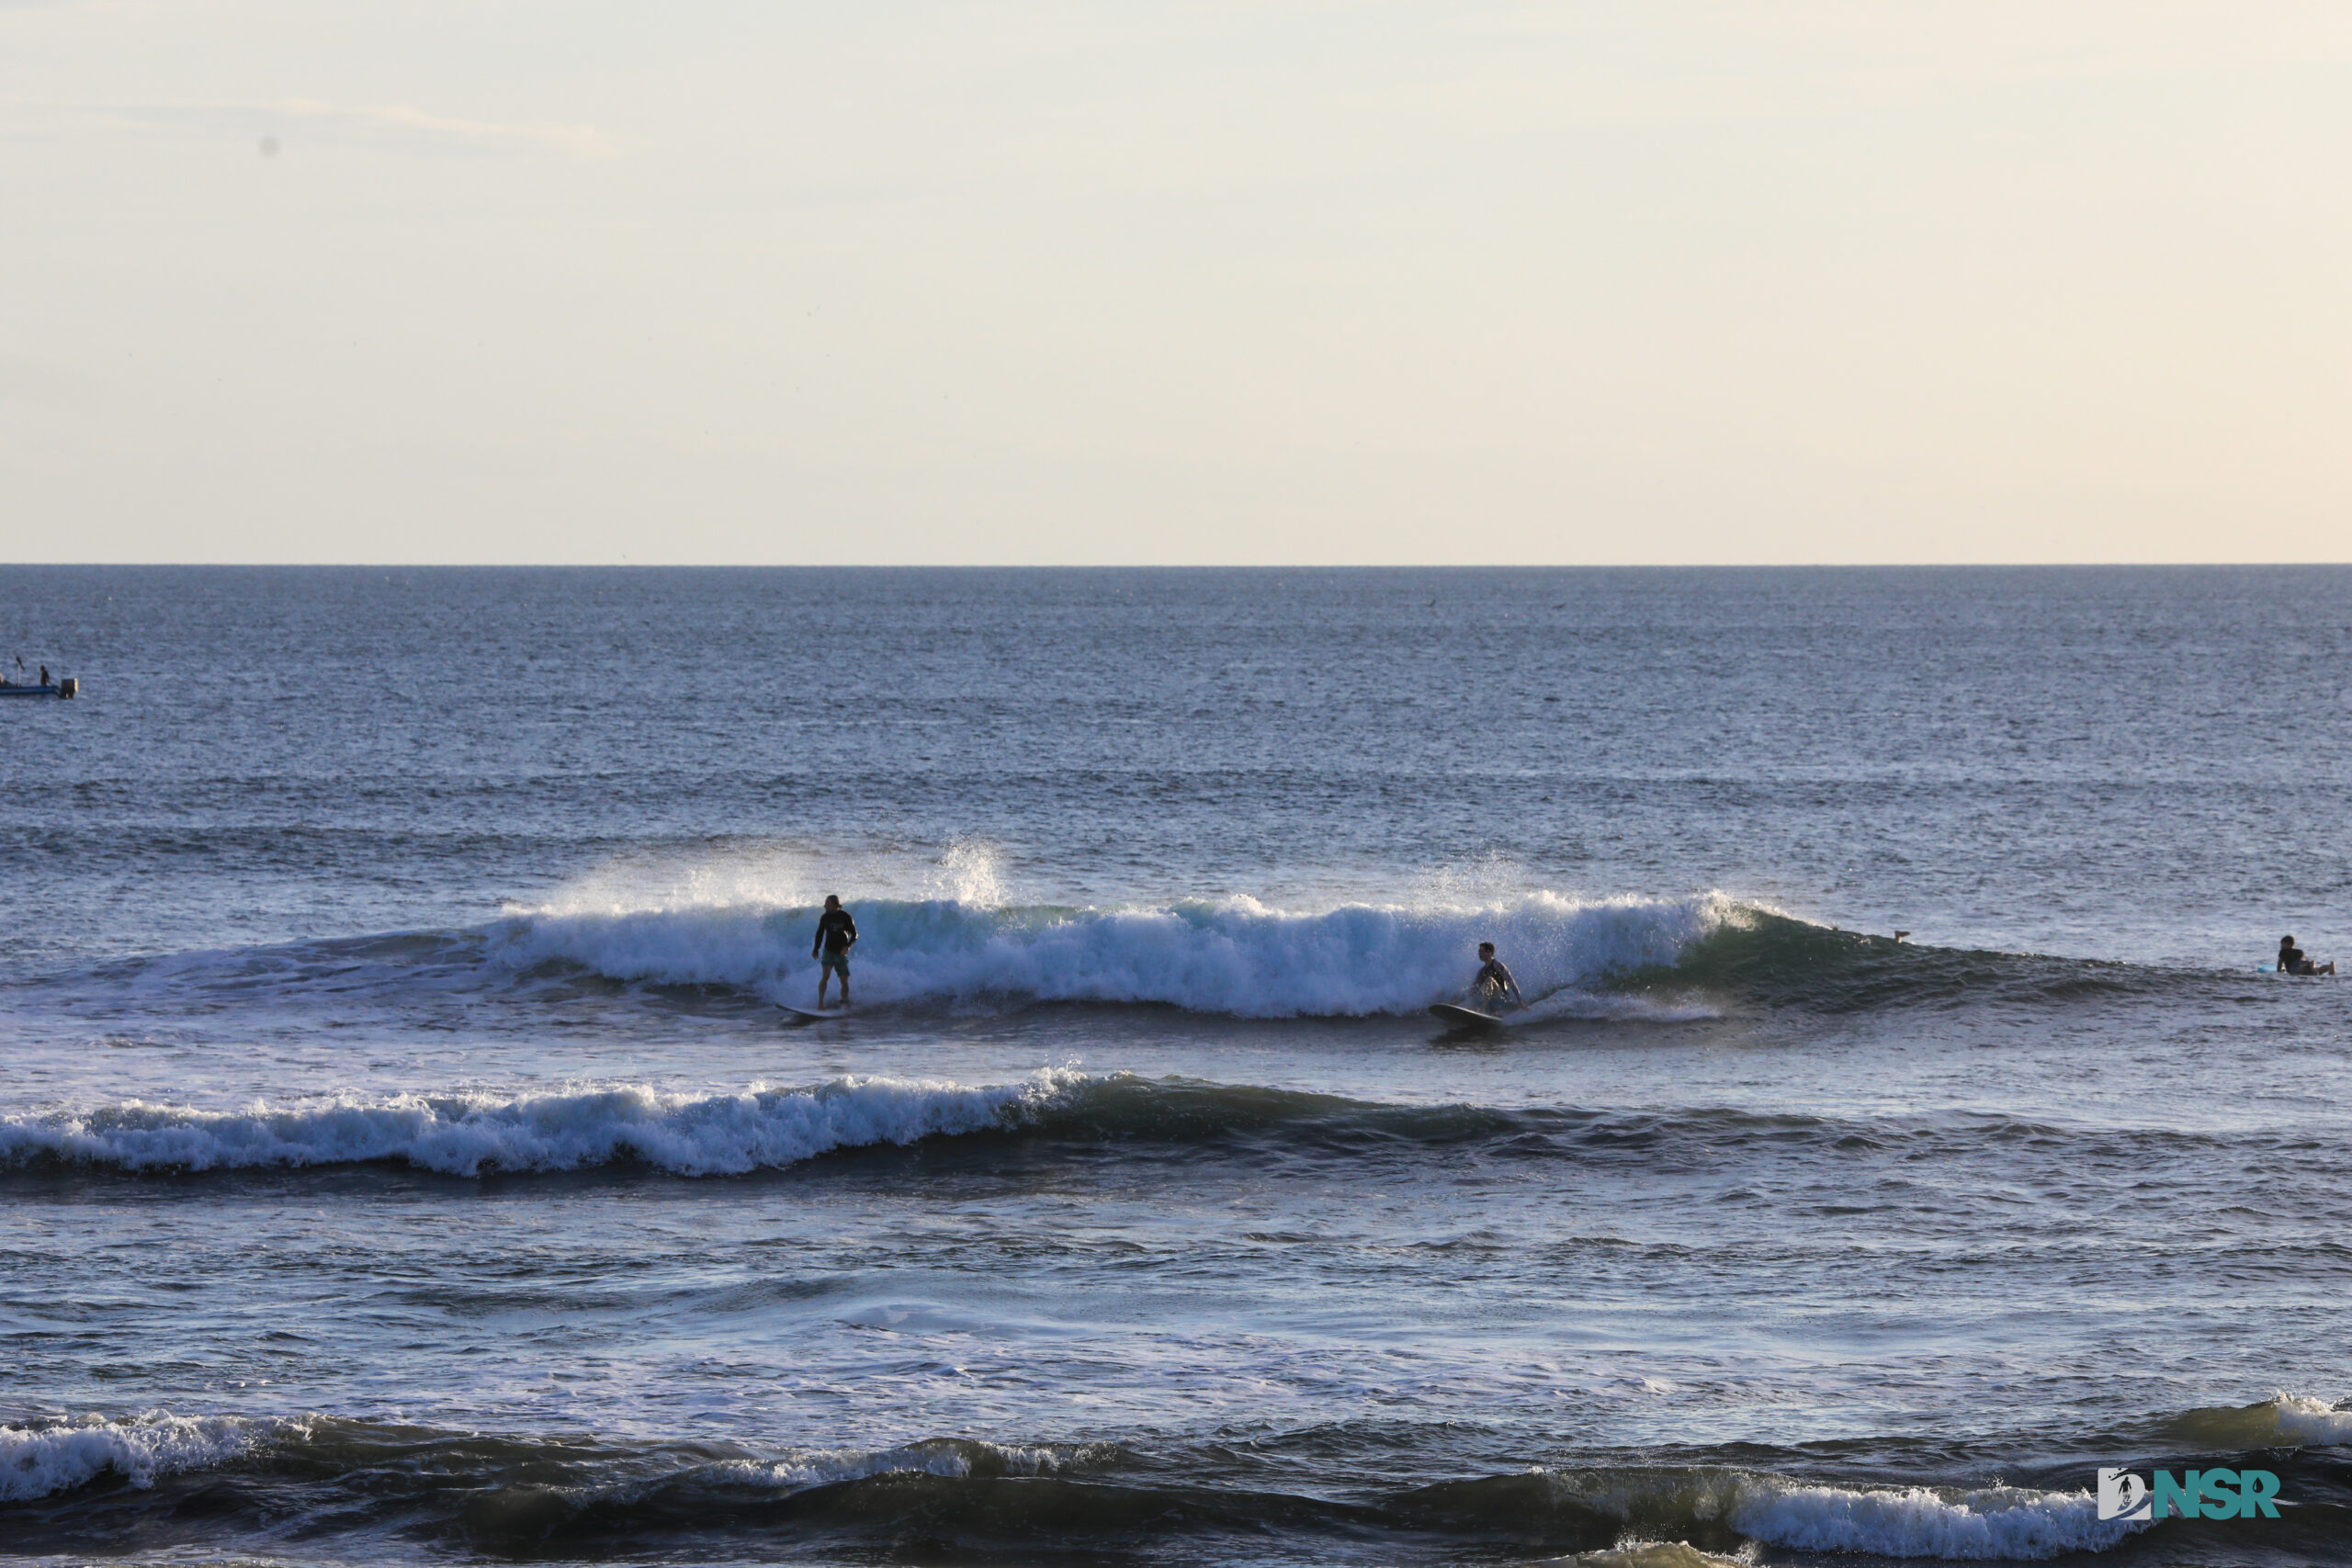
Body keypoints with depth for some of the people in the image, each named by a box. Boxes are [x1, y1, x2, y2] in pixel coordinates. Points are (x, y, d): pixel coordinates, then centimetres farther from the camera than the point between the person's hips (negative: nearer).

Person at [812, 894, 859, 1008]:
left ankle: (845, 1005, 16)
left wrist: (848, 946, -21)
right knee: (825, 975, -19)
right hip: (828, 952, 0)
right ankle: (820, 1004, -20)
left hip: (841, 953, 0)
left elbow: (854, 935, -4)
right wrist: (815, 949, 7)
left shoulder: (845, 917, -6)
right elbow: (820, 934, 14)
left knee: (845, 981, 1)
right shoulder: (824, 918, 2)